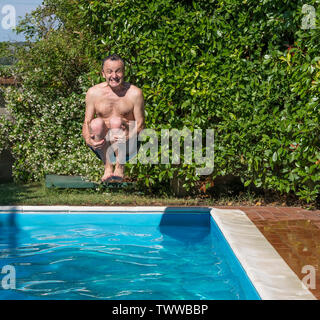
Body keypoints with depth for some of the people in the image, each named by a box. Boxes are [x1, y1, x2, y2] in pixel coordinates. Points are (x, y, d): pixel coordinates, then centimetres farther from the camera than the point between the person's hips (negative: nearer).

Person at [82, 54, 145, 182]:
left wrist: (128, 137, -27)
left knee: (116, 121, -29)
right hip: (102, 146, 1)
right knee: (97, 123, -27)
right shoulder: (93, 92, -1)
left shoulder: (134, 93, -6)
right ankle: (108, 166, -19)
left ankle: (120, 166, -17)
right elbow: (86, 123, 1)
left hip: (127, 146, -1)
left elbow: (140, 124, -5)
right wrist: (88, 140, -22)